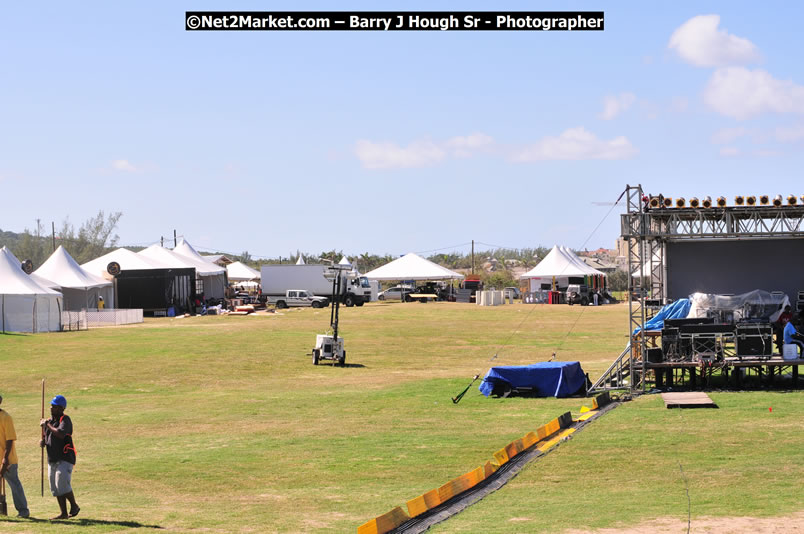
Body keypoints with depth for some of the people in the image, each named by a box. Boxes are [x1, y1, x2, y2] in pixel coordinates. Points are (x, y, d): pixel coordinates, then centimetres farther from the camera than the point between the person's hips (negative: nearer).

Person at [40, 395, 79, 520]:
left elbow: (60, 434, -28)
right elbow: (46, 437, 25)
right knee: (55, 488, 6)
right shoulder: (50, 420, 14)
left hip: (65, 459, -8)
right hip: (52, 460, 8)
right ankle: (63, 513, 12)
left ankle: (74, 506, 3)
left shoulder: (65, 420, -10)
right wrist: (42, 442, 2)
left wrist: (48, 425, -17)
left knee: (62, 484, -16)